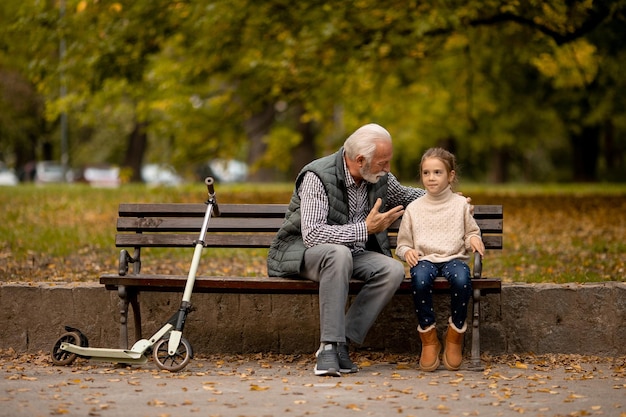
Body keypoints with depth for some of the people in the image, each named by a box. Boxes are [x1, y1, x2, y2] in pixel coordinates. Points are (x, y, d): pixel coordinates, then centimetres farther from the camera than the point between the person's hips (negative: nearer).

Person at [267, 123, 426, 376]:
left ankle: (341, 342, -21)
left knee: (393, 270, -23)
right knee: (339, 253, -40)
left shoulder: (380, 178, 1)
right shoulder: (317, 176, -21)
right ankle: (329, 345, -37)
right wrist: (366, 229, -29)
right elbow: (312, 234, -29)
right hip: (301, 251, -6)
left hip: (349, 253, 6)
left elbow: (406, 196, 24)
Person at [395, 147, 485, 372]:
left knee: (461, 279, -37)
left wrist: (474, 239, -4)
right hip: (424, 259, 0)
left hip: (453, 257, 0)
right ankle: (429, 339, -21)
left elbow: (471, 232, 20)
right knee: (420, 280, -37)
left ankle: (455, 337, -16)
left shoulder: (460, 204, 12)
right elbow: (402, 243, 18)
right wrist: (407, 251, -5)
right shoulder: (414, 208, 13)